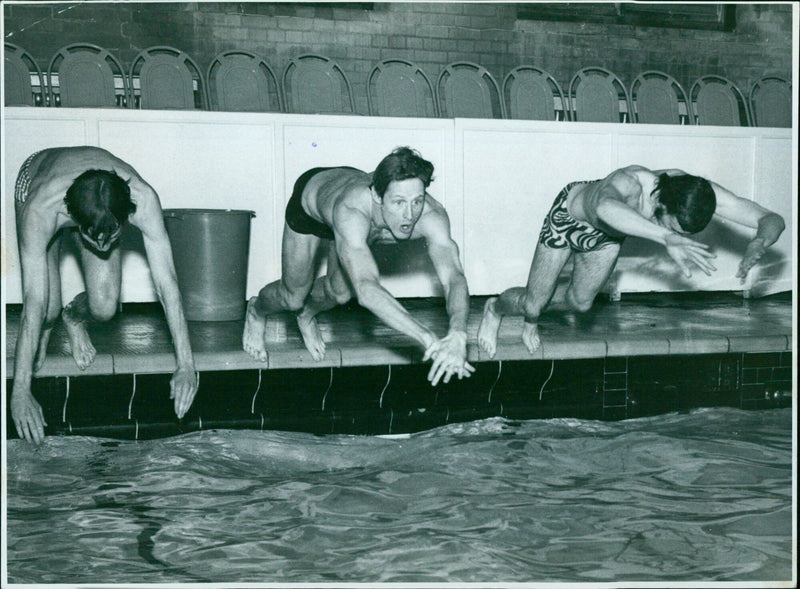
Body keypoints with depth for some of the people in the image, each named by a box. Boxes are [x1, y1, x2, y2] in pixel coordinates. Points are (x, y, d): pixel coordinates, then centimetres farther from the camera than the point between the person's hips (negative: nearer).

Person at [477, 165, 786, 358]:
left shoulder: (698, 192, -37)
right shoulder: (628, 183, -52)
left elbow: (773, 220, -33)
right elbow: (605, 207, -78)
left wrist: (760, 242, -57)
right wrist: (666, 237, -91)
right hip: (569, 213, -5)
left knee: (580, 302, 17)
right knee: (533, 303, 4)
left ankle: (530, 318, 49)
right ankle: (494, 308, 39)